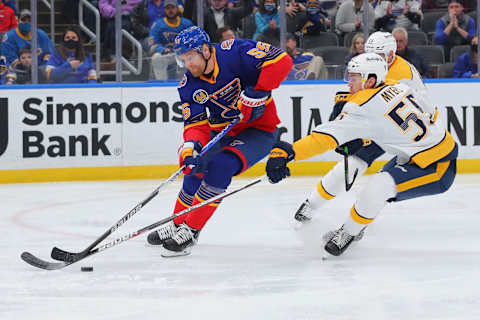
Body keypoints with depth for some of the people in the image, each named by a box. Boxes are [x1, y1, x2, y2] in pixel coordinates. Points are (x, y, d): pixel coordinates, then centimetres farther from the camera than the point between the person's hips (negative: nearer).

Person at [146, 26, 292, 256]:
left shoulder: (235, 52, -22)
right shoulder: (188, 86, -6)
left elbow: (281, 61, -28)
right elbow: (196, 123, -12)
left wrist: (257, 92, -34)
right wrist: (190, 149, -32)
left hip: (259, 130, -6)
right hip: (223, 133, 6)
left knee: (220, 166, -24)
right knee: (195, 171, -2)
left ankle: (191, 232, -15)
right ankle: (177, 225, 24)